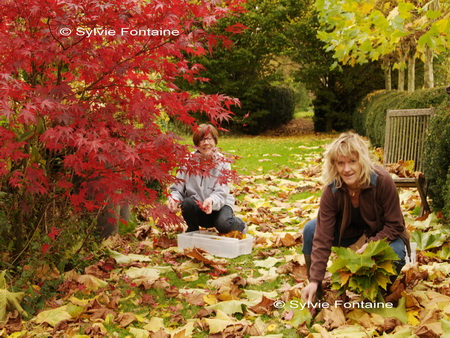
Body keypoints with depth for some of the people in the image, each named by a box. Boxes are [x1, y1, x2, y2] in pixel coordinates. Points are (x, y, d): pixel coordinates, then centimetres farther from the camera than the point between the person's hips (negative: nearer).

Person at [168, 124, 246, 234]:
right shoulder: (189, 160, -8)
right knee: (187, 203, -32)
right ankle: (192, 231, 0)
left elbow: (221, 193, -20)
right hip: (197, 210, 1)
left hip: (219, 205, -1)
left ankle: (239, 224, 6)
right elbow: (177, 188, -9)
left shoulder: (222, 162, -11)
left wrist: (211, 201, -43)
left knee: (223, 224, -33)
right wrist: (173, 199, -33)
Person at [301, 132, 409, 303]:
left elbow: (394, 225, -19)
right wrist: (314, 280, -32)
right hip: (350, 233, 2)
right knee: (311, 229, -20)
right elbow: (322, 237, -26)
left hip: (383, 234, -2)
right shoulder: (331, 191, -24)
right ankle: (315, 291, -4)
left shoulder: (383, 181, -29)